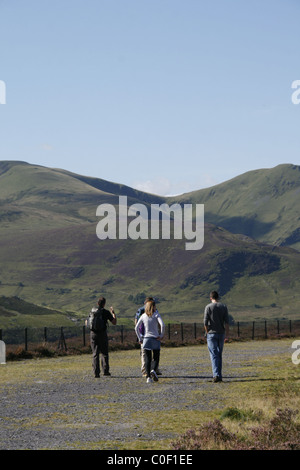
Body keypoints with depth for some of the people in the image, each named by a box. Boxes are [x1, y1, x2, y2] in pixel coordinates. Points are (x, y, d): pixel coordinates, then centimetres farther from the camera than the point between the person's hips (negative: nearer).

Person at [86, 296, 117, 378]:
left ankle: (96, 372, -3)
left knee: (95, 354, 4)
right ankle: (105, 370, 7)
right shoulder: (106, 312, -5)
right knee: (104, 353, 12)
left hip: (93, 334, 2)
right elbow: (114, 322, 0)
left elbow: (87, 323, 15)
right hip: (102, 334, -2)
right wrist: (113, 313, 14)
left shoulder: (92, 311, 5)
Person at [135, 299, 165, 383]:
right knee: (156, 358, 7)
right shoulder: (156, 315, -4)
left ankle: (148, 377, -3)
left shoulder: (143, 316, 6)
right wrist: (161, 335, -7)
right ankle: (154, 371, -20)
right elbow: (162, 325, -17)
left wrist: (140, 338, 11)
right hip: (155, 339, -3)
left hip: (146, 339, 3)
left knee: (148, 359, 6)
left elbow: (136, 328, 6)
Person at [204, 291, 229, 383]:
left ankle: (216, 375, -19)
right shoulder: (224, 307, 3)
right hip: (221, 333, 3)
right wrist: (227, 334, 0)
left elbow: (205, 322, -9)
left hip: (211, 333, -3)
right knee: (219, 355, 13)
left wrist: (207, 332, 5)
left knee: (214, 355, -5)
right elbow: (226, 322, -3)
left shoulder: (208, 307, -6)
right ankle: (219, 376, 14)